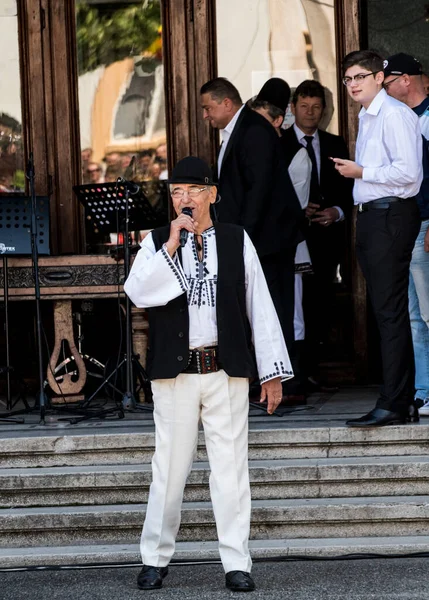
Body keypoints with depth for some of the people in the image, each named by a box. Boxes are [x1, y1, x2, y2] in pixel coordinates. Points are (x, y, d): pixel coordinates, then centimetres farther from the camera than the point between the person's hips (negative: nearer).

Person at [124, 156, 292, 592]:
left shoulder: (237, 241, 6)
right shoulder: (157, 242, 6)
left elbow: (260, 307, 7)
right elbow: (137, 292, -11)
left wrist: (272, 372, 5)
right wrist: (171, 245, -16)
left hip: (227, 371, 0)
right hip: (175, 373, 0)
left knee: (231, 467, 0)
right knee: (169, 466, 4)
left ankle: (237, 564, 6)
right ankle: (155, 559, 16)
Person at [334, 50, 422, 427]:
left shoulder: (394, 114, -11)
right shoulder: (367, 119, 19)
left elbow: (408, 171, -20)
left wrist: (361, 172, -12)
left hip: (391, 216, -10)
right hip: (371, 217, 10)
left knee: (391, 312, -10)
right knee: (386, 312, 12)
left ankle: (393, 404, -9)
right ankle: (403, 399, 17)